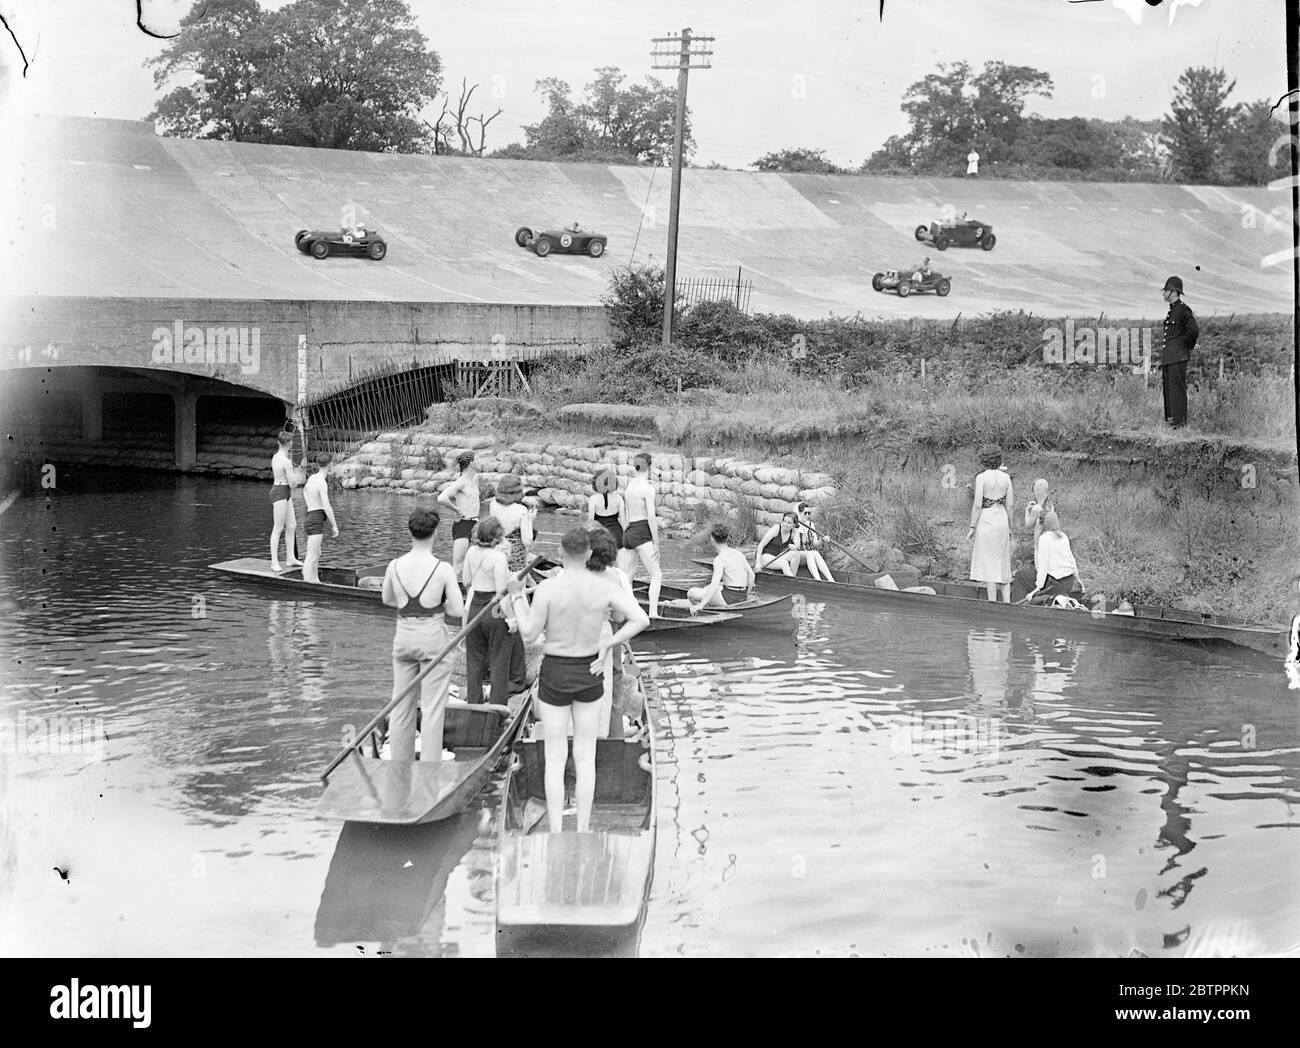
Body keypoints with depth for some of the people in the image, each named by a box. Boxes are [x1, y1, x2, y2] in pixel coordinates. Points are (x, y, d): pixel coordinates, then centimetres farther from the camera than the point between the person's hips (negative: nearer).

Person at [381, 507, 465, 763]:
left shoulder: (395, 566, -4)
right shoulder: (443, 569, -15)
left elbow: (388, 599, 15)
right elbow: (459, 611, -8)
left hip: (403, 637, 4)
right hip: (433, 638, -4)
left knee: (401, 705, 13)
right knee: (433, 707, 3)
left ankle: (400, 761, 23)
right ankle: (430, 763, 6)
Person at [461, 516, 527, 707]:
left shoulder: (472, 552, 0)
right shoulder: (498, 556, -20)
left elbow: (465, 582, 9)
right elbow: (502, 591, -20)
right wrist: (511, 617, -13)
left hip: (474, 609, 6)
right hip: (495, 612, -6)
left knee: (474, 660, 16)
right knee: (499, 662, 7)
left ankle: (473, 702, 22)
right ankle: (498, 705, 12)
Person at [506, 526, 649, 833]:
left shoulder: (547, 588, -19)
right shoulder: (605, 586, -11)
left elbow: (529, 634, -9)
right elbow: (642, 619, -18)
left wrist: (517, 597, 3)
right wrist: (607, 645, -8)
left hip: (554, 675, -2)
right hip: (588, 674, 2)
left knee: (555, 759, 6)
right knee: (585, 758, 13)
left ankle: (556, 835, 6)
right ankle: (582, 832, 14)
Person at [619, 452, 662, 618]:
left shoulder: (629, 486, 14)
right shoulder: (648, 487, -9)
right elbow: (651, 517, -14)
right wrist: (656, 542, -11)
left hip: (628, 534, 8)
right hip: (642, 534, -8)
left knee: (626, 577, 12)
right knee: (657, 575, -7)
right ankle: (653, 611, -19)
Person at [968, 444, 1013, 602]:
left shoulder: (981, 478, -11)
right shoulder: (1006, 478, 3)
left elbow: (977, 505, -13)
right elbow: (1009, 505, 5)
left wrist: (972, 527, -7)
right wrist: (1009, 527, 14)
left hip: (986, 520, -5)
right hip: (1002, 520, 5)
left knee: (989, 564, 0)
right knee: (1003, 563, 12)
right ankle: (1007, 602, 8)